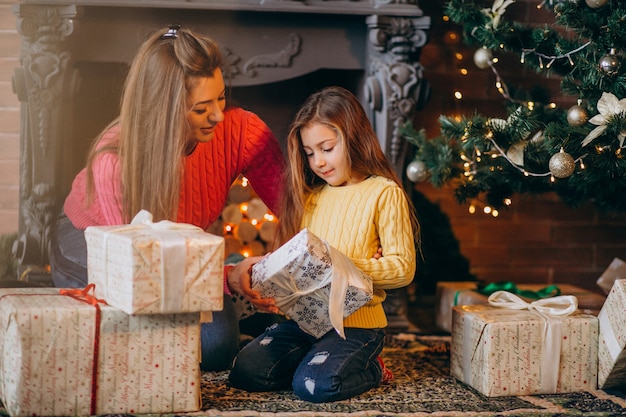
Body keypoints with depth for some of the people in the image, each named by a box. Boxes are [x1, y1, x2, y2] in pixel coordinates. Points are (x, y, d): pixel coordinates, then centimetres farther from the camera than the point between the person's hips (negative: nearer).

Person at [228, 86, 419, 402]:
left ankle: (369, 368, 2)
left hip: (356, 320, -6)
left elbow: (403, 267, -9)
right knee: (245, 372, -12)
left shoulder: (384, 193, -4)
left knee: (315, 385, -27)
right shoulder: (309, 197, 15)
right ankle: (326, 358, 7)